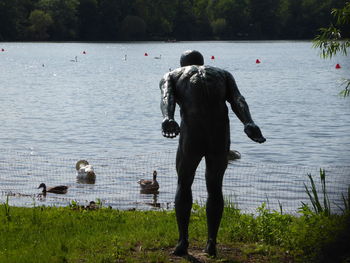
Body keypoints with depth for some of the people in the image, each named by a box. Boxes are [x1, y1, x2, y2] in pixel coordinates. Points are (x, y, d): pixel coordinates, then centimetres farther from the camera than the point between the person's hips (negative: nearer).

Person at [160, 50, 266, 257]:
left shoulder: (171, 77, 22)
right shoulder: (223, 75, 26)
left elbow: (166, 98, -2)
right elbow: (238, 100, 6)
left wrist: (168, 120, -21)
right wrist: (249, 124, -11)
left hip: (192, 138, -1)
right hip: (220, 139, 1)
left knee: (184, 184, 23)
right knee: (215, 187, 24)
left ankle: (183, 241, 17)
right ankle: (212, 242, 21)